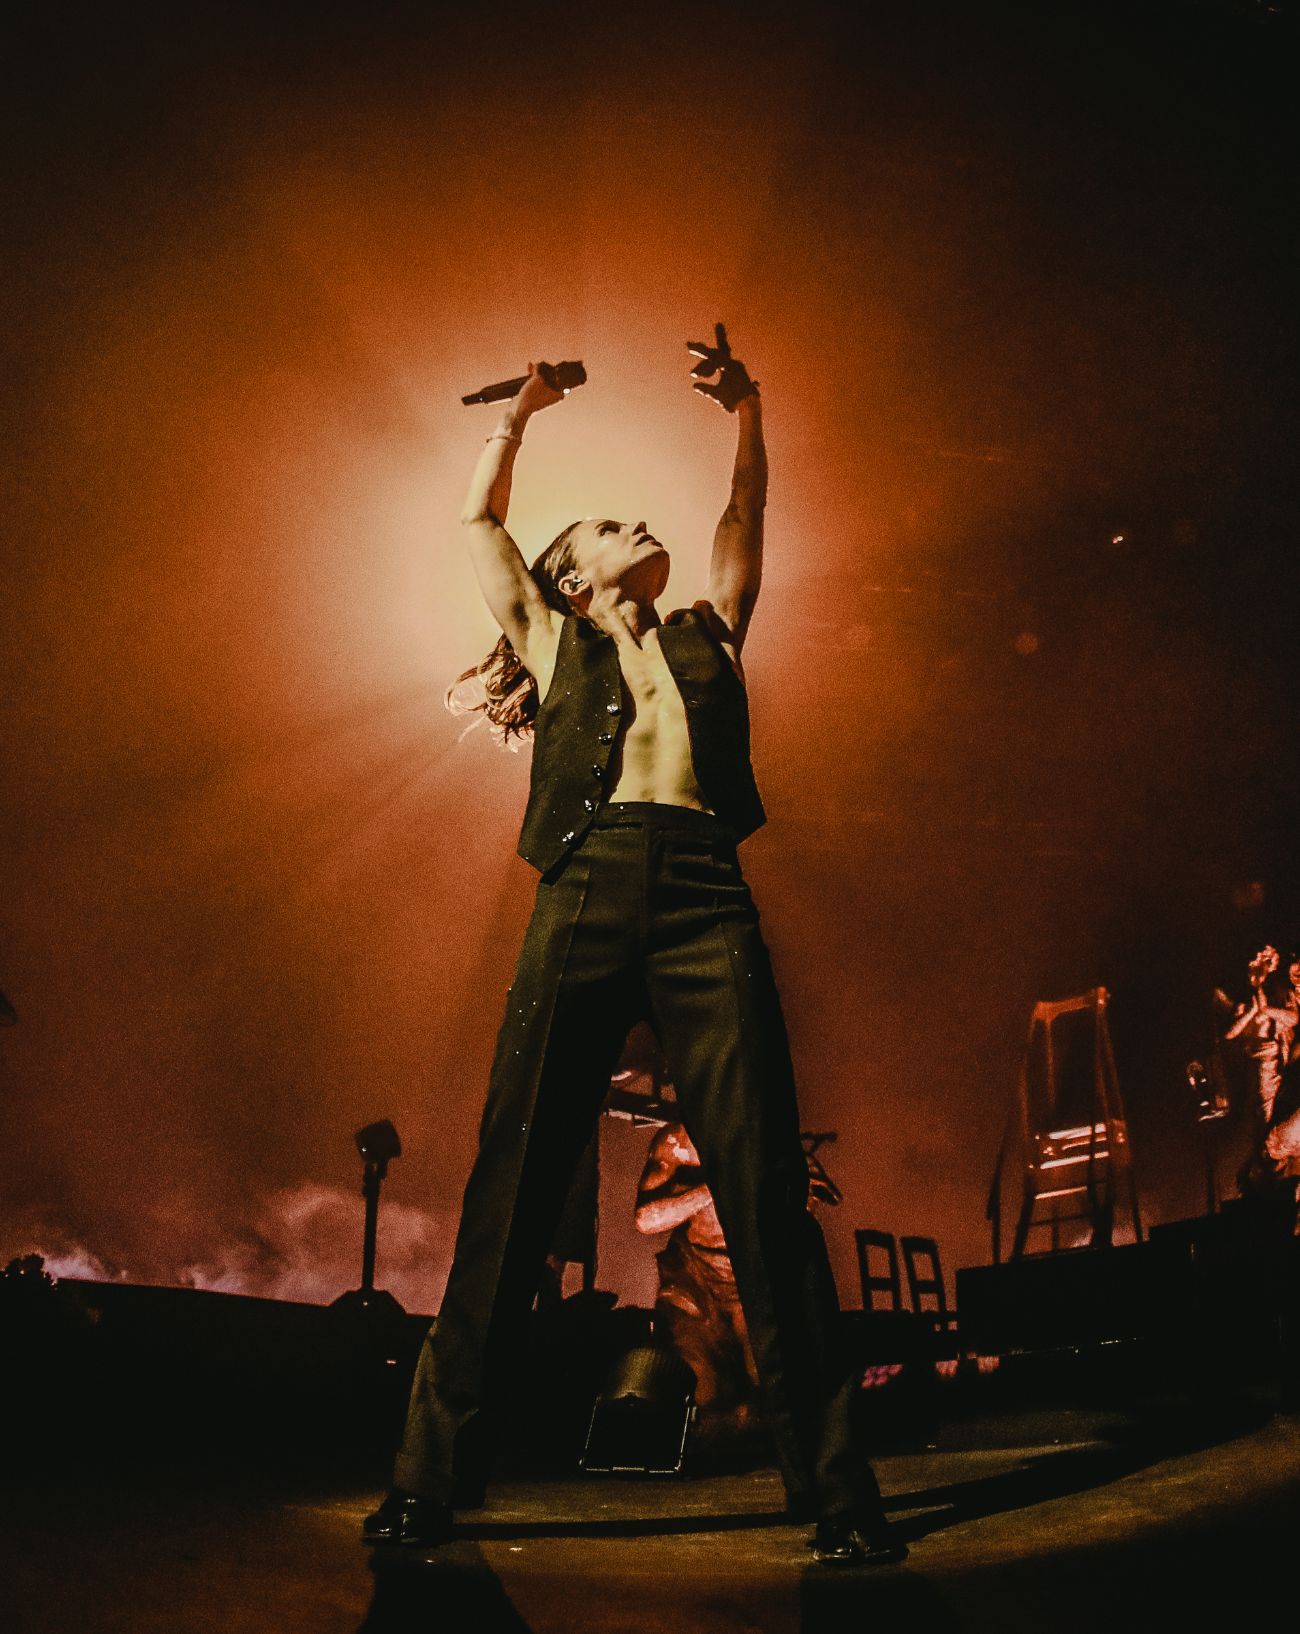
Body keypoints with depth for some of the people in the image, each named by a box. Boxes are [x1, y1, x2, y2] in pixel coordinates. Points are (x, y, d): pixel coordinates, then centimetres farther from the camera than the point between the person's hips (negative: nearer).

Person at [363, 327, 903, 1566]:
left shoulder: (704, 634, 29)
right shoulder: (550, 639, 25)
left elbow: (746, 514, 35)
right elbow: (477, 520, 32)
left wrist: (744, 406, 32)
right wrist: (516, 416, 41)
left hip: (705, 902, 1)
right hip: (586, 893, -1)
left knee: (766, 1195, -7)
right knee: (512, 1186, -6)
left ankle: (836, 1491, -5)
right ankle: (430, 1476, 0)